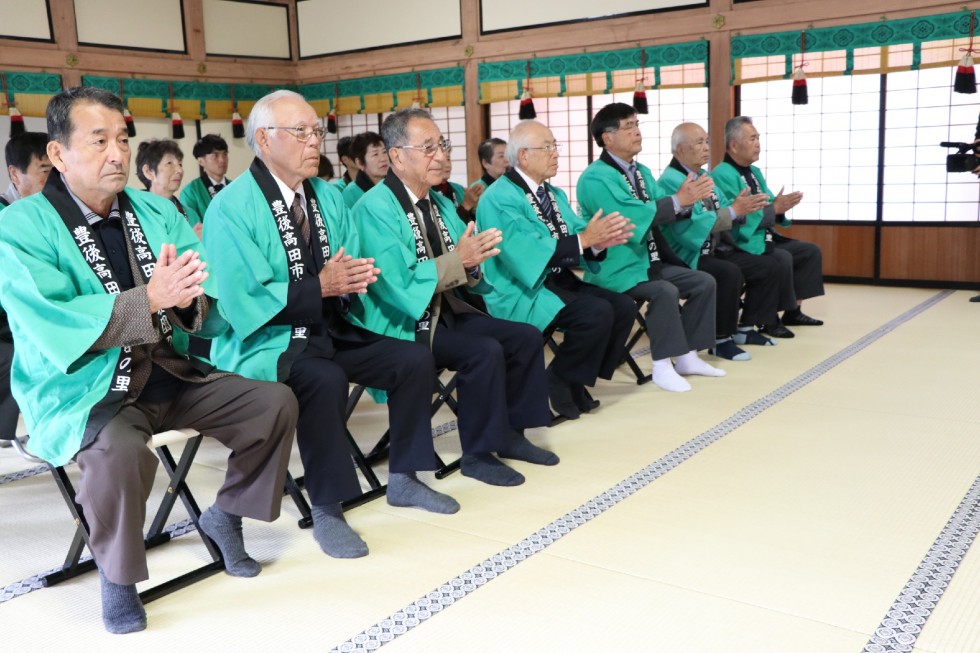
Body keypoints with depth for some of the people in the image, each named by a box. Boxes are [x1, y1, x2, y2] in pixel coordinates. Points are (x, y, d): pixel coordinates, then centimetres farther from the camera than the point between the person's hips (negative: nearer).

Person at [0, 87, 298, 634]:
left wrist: (188, 296, -25)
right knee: (118, 450, -35)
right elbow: (49, 327, -23)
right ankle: (117, 571, -5)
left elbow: (212, 309, 0)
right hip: (85, 390, -5)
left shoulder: (157, 212, 7)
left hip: (169, 371, 6)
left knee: (277, 403, -5)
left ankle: (227, 514, 19)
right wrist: (150, 298, -31)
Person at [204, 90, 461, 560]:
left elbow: (350, 272, 8)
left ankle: (403, 479, 11)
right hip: (267, 340, -7)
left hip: (331, 330, 7)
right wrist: (321, 286, -23)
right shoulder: (231, 208, -13)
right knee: (325, 380, -35)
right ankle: (326, 510, -17)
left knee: (415, 359, -6)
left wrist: (353, 278, -17)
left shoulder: (327, 196, 8)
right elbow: (243, 301, -20)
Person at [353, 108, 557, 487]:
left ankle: (510, 433, 13)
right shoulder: (374, 208, -16)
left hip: (448, 311, 9)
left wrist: (474, 264, -13)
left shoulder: (440, 203, 10)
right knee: (485, 351, -27)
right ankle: (478, 454, -9)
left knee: (526, 338, -1)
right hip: (404, 323, -8)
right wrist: (458, 260, -25)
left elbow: (462, 273, 11)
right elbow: (397, 285, -24)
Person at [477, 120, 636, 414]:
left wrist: (599, 241, -19)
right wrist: (583, 239, -26)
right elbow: (528, 253, -26)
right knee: (597, 313, -26)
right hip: (524, 290, -9)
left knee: (623, 307, -9)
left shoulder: (555, 194, 15)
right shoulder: (499, 198, -13)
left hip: (560, 281, 9)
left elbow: (577, 241, 4)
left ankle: (576, 380, 4)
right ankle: (558, 381, -6)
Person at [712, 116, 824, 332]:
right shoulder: (722, 175, -16)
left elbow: (770, 207, 16)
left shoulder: (755, 172, 16)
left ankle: (793, 311, 10)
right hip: (741, 244, -10)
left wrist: (782, 205, -8)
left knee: (811, 251, 7)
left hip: (765, 237, 10)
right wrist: (774, 208, -21)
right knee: (782, 258, -31)